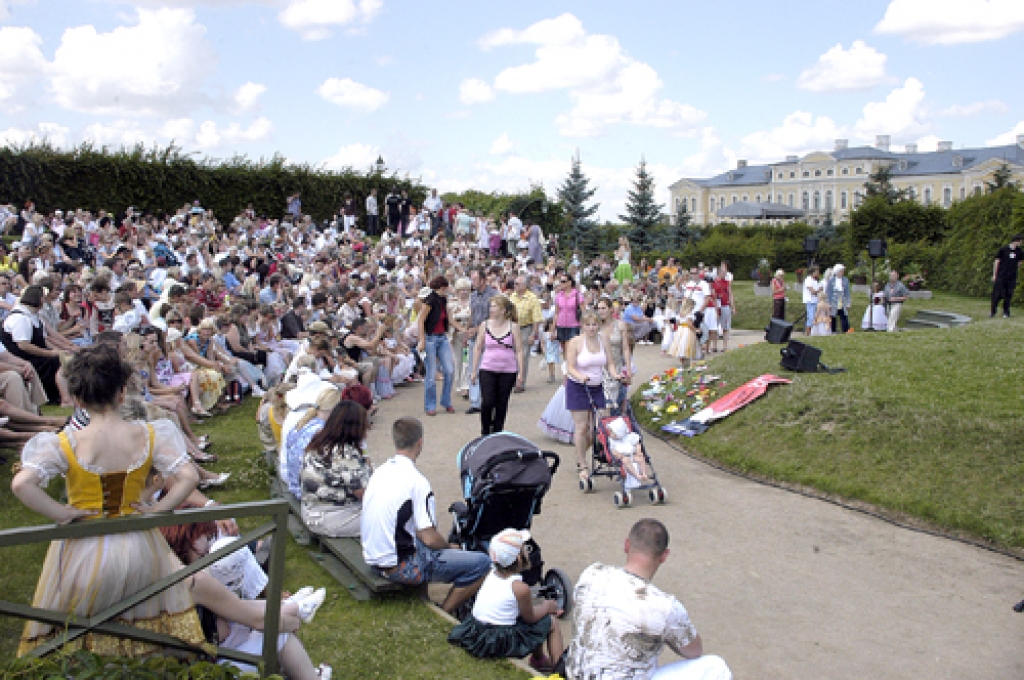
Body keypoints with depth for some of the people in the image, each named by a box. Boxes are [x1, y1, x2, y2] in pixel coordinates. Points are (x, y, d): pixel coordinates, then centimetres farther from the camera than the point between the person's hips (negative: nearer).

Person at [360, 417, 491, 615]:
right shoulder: (417, 481, -19)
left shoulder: (380, 472, 5)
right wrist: (450, 548, 2)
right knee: (482, 563, -9)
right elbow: (429, 538, -20)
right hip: (399, 567, -9)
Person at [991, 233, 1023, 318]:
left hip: (1012, 278, 3)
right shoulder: (1003, 249, -6)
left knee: (1008, 295, 6)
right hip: (1001, 277, -3)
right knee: (997, 295, -2)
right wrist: (994, 275, 0)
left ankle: (1006, 312, 15)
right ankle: (993, 312, 8)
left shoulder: (1019, 251, 4)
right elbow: (997, 262, 0)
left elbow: (1019, 262, 18)